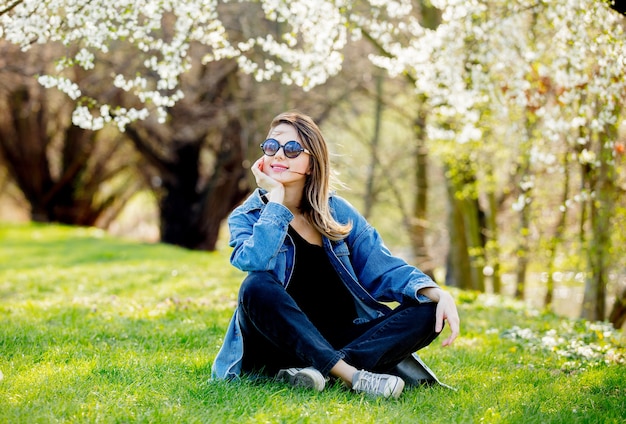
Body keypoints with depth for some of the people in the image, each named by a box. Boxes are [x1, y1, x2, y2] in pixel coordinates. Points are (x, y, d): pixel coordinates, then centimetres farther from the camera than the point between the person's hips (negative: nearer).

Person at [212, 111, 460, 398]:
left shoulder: (337, 212, 9)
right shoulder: (246, 218, 1)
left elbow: (383, 268, 2)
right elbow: (254, 263, -22)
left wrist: (438, 294, -15)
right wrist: (276, 198, -15)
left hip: (338, 340, 3)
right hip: (281, 347, -3)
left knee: (425, 312, -16)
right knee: (257, 286, -32)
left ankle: (318, 370, -34)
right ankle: (352, 375, -39)